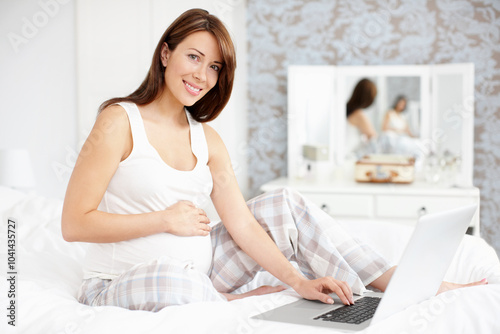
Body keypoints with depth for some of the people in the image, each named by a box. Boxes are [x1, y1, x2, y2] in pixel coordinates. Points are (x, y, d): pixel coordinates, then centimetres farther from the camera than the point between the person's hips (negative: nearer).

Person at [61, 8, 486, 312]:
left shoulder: (207, 140, 9)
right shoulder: (120, 121, -11)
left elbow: (244, 226, 1)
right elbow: (74, 224, -15)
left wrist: (299, 280, -13)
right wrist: (166, 220, -15)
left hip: (196, 272, 6)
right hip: (126, 284, -6)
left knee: (285, 205, -4)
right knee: (176, 281, -42)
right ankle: (239, 303, -9)